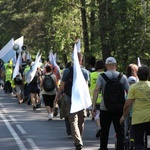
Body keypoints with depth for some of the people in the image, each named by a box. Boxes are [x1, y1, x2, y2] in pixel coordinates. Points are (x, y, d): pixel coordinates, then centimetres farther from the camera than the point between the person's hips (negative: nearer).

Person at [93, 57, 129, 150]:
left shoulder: (101, 76, -2)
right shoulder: (122, 77, 0)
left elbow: (96, 90, -13)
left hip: (105, 108, 0)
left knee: (104, 131, 14)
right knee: (120, 132, 2)